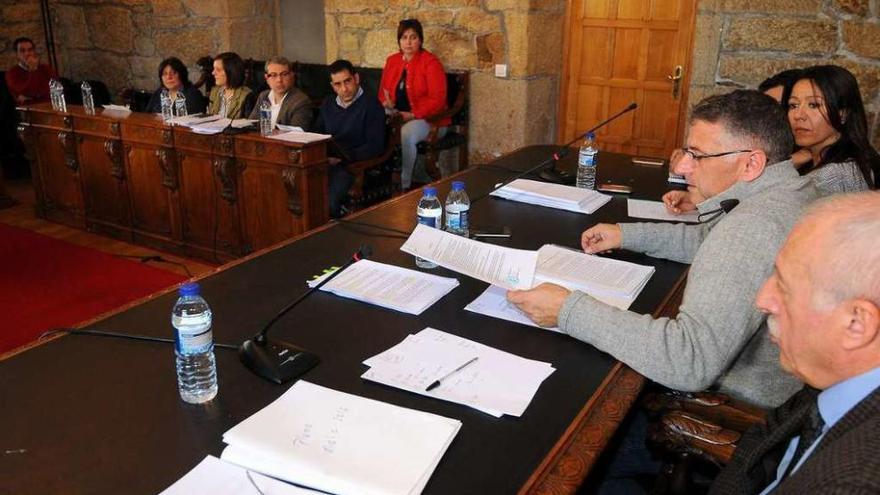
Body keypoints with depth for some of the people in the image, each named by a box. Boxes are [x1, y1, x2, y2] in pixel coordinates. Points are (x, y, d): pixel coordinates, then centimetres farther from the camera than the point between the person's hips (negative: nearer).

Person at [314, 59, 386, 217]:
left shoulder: (371, 105, 2)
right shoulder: (328, 104, 23)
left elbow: (375, 146, -7)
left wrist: (342, 158, -17)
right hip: (324, 162, 6)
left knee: (327, 202, -32)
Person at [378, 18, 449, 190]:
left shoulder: (430, 62, -8)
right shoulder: (392, 60, 12)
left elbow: (437, 99, -14)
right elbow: (383, 90, 20)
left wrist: (411, 115, -21)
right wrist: (387, 103, -5)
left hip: (427, 119, -6)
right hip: (396, 116, 6)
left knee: (406, 134, -37)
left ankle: (403, 184, -23)